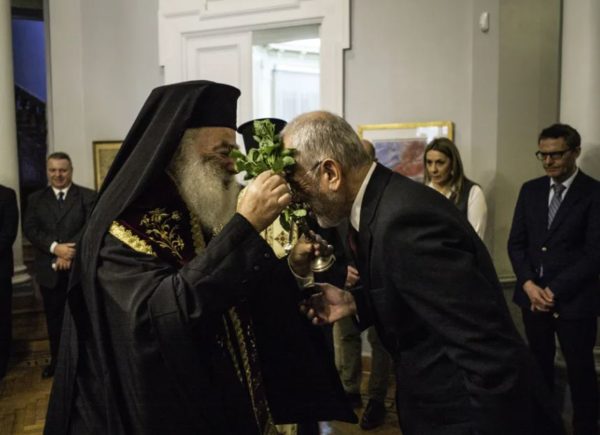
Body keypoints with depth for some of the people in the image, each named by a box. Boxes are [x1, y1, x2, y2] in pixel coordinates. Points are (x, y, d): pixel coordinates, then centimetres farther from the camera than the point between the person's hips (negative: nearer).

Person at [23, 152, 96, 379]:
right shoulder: (35, 199, 8)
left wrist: (70, 253, -20)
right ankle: (57, 359, 27)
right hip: (49, 269, 3)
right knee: (54, 317, 13)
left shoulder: (88, 197, -1)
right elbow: (30, 230, -2)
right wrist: (55, 248, -17)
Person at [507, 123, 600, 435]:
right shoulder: (530, 190, 7)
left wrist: (555, 290, -14)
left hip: (575, 299, -4)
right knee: (539, 367, 15)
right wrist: (528, 284, -8)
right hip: (533, 294, 4)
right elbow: (516, 242, 6)